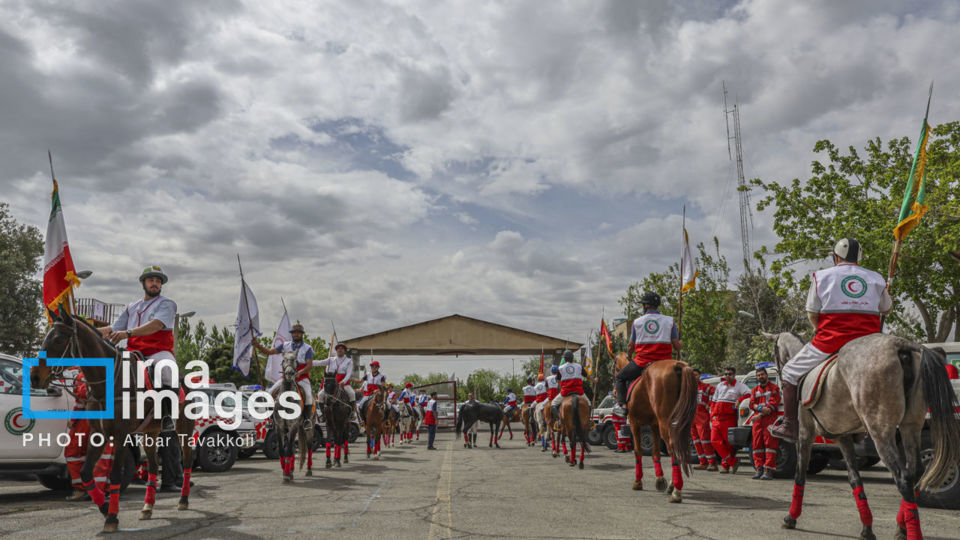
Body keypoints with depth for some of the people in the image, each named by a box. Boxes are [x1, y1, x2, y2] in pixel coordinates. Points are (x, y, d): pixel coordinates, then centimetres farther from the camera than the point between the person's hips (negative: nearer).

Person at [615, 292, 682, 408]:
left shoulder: (637, 322, 2)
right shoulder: (669, 320, 1)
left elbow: (631, 346, 10)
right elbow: (677, 346, 1)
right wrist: (681, 343, 25)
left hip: (642, 362, -1)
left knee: (620, 377, 21)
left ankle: (623, 403, 1)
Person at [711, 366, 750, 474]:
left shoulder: (739, 385, 4)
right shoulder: (720, 385, 20)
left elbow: (749, 394, -12)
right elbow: (714, 401, 22)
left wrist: (739, 400, -18)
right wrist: (712, 415, 15)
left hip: (729, 419, -5)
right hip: (716, 419, 5)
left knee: (728, 442, 0)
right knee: (715, 441, -7)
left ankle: (726, 465, 12)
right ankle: (733, 461, -3)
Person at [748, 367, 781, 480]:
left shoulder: (774, 388, 5)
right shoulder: (755, 390, 20)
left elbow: (773, 404, -6)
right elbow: (752, 404, 10)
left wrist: (760, 415, -13)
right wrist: (761, 408, -13)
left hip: (770, 419, -5)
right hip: (757, 420, 5)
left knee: (770, 443, -9)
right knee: (757, 444, 2)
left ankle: (768, 470, -11)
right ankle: (759, 469, 6)